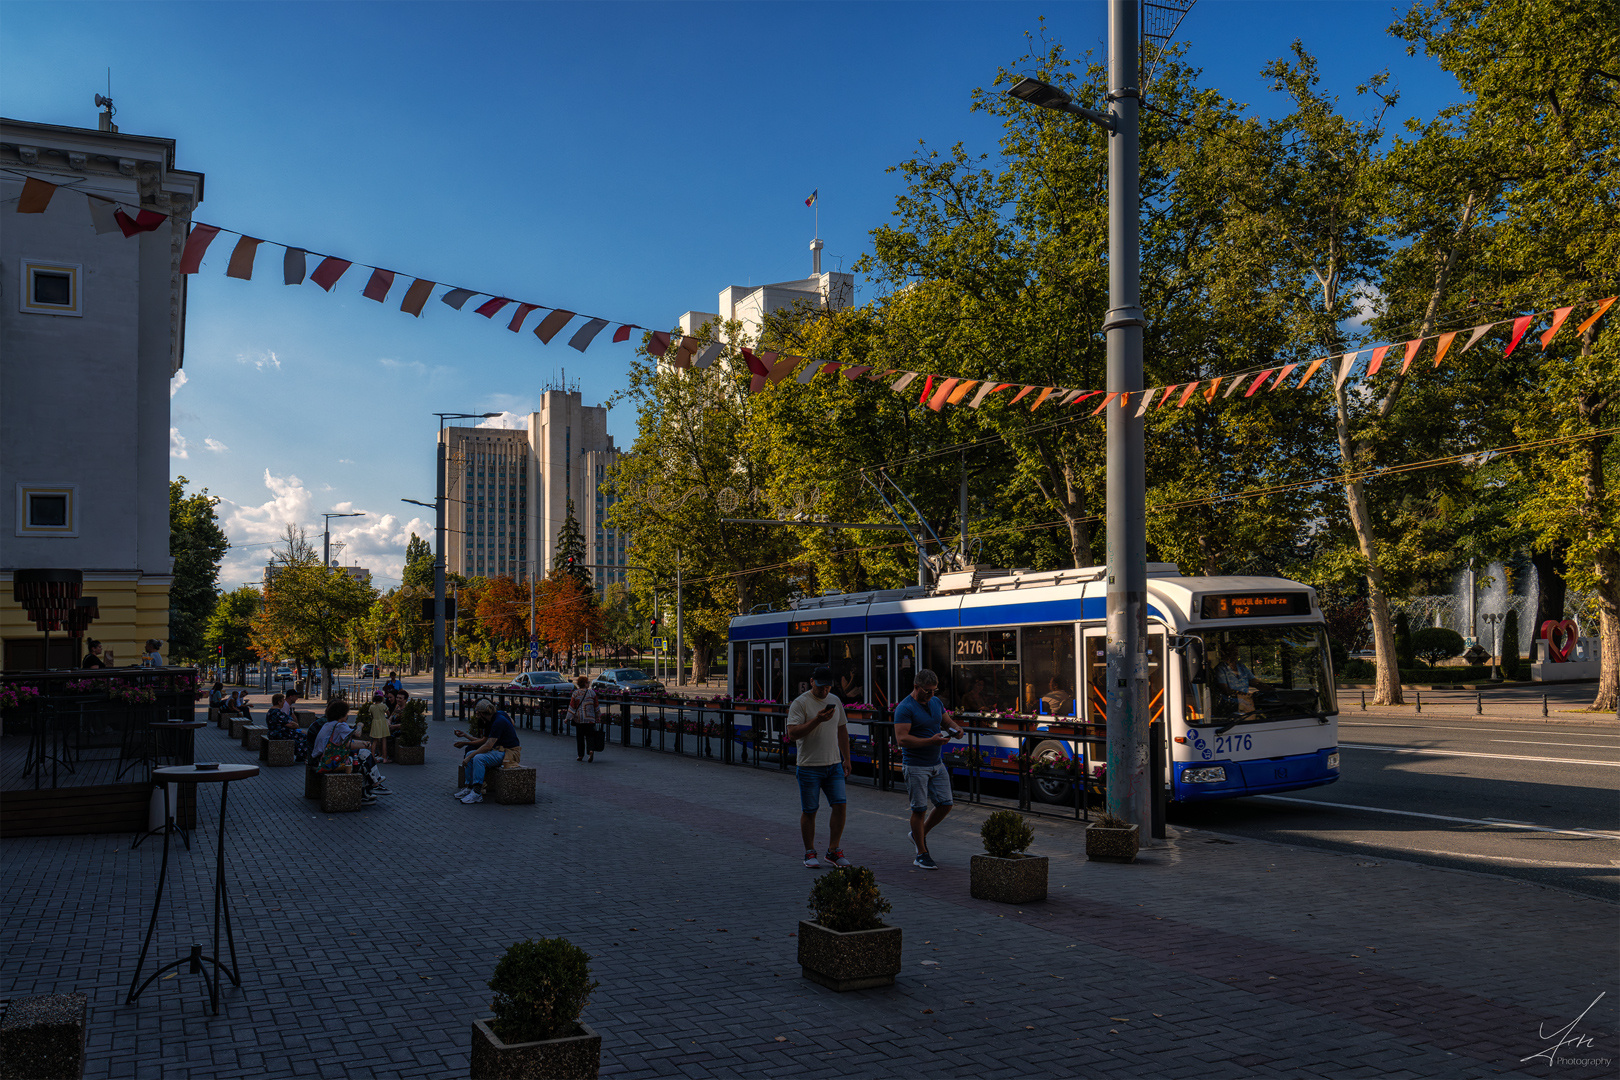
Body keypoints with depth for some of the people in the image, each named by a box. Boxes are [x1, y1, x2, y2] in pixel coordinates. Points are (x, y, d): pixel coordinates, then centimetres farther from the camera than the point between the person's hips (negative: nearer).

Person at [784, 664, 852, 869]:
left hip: (834, 765, 5)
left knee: (840, 805, -2)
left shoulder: (835, 701, 11)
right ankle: (809, 853, 15)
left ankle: (833, 851, 10)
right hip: (809, 766, -5)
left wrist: (846, 759, 16)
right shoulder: (800, 703, -9)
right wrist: (817, 720, -27)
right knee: (809, 811, 2)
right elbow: (793, 733, -19)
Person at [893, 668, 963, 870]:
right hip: (916, 766, -7)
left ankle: (919, 835, 28)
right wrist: (931, 741, -28)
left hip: (937, 764, 7)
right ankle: (921, 855, 11)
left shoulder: (935, 702, 9)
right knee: (920, 809, -1)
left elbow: (948, 721, 21)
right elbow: (902, 739, -22)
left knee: (945, 804, 6)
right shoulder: (905, 708, -15)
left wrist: (955, 729, -4)